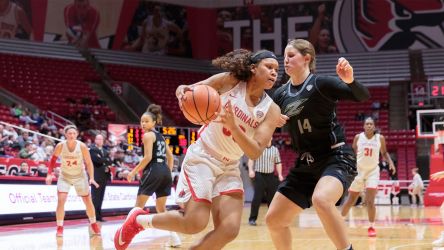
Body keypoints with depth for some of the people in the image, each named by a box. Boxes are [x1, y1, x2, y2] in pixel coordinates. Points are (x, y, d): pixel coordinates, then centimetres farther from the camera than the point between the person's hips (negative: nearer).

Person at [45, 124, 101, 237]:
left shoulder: (82, 146, -20)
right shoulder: (60, 146, -19)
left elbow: (89, 163, -12)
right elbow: (53, 159, -2)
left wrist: (91, 178, -20)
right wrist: (49, 174, -10)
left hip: (80, 176, 1)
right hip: (65, 176, -1)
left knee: (88, 200, 10)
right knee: (61, 200, -17)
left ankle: (93, 224, 30)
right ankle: (59, 228, -7)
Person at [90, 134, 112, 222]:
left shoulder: (105, 151, 21)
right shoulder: (92, 150, -2)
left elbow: (109, 162, 11)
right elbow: (98, 159, -18)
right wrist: (106, 160, -3)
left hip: (104, 176, 7)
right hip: (96, 176, -7)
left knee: (100, 198, 6)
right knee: (95, 197, -10)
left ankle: (99, 216, 8)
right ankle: (94, 217, -11)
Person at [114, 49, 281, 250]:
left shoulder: (271, 110, -5)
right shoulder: (230, 81, -8)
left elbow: (255, 152, -14)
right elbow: (188, 89, -2)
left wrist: (233, 125, -30)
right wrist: (183, 92, -28)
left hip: (229, 168, 4)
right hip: (202, 158, -4)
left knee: (229, 230, -11)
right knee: (194, 223, -16)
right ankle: (139, 219, 10)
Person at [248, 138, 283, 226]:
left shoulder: (275, 150, 9)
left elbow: (278, 163, 11)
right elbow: (251, 159, -2)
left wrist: (279, 174, 1)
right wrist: (251, 170, -16)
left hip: (271, 176, 3)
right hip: (259, 176, -3)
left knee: (272, 197, 7)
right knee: (257, 198, -7)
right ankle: (252, 218, -2)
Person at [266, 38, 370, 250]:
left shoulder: (320, 83, -12)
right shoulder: (281, 94, 6)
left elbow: (362, 96, -23)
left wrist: (350, 80, -43)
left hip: (336, 157, -7)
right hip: (306, 163, 7)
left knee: (321, 200, -37)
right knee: (273, 219, 5)